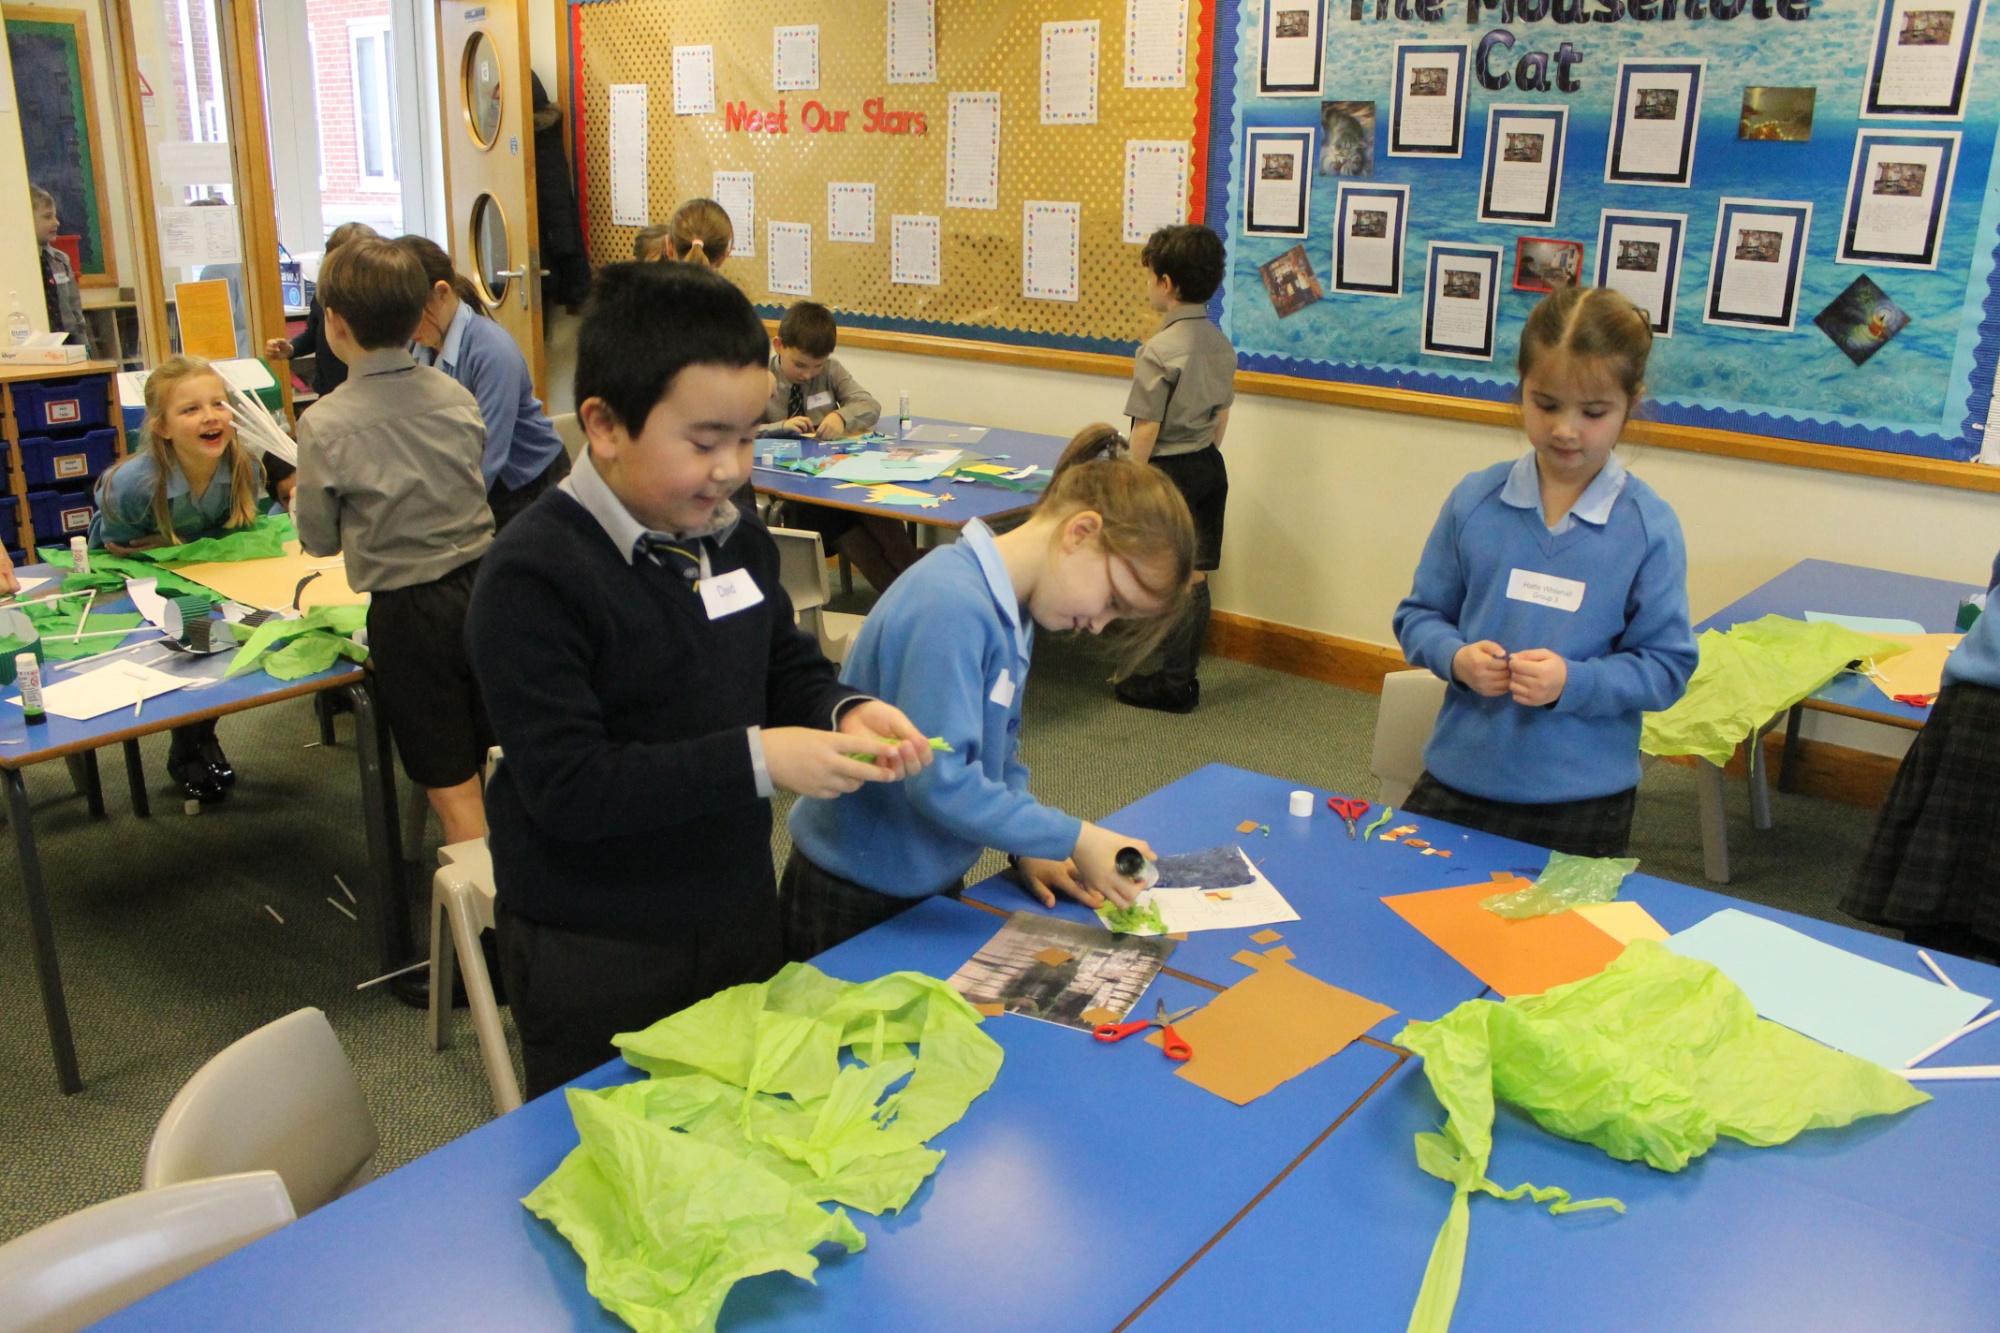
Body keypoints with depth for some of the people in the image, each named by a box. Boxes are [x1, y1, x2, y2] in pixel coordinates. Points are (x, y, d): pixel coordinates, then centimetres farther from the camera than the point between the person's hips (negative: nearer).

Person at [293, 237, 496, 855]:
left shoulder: (325, 426, -14)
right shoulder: (456, 397, -1)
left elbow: (320, 541, -3)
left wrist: (301, 494, 17)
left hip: (409, 612, -4)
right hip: (484, 586, 5)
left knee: (453, 789, 5)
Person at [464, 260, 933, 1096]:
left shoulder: (735, 539, -1)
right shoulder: (533, 577, -22)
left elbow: (787, 667, 12)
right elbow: (567, 788, -26)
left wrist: (843, 713, -11)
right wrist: (757, 760, -30)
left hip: (738, 916, 6)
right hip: (594, 958, -6)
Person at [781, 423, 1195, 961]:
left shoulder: (1010, 608, 2)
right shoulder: (950, 605, -28)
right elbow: (940, 782, -31)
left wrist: (1030, 848, -4)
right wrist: (1074, 840, -24)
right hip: (855, 902, -9)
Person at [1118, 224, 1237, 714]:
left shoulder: (1160, 350, -18)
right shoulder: (1220, 343, 5)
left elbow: (1147, 429, -18)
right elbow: (1222, 415, 13)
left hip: (1170, 471, -7)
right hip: (1210, 467, 7)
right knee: (1195, 577, 12)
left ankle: (1170, 685, 11)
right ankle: (1185, 675, 22)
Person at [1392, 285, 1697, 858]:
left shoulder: (1649, 528, -7)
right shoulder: (1475, 500, -2)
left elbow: (1667, 666, -6)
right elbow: (1419, 615, 5)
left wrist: (1572, 681, -21)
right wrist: (1457, 656, -15)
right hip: (1456, 779, 2)